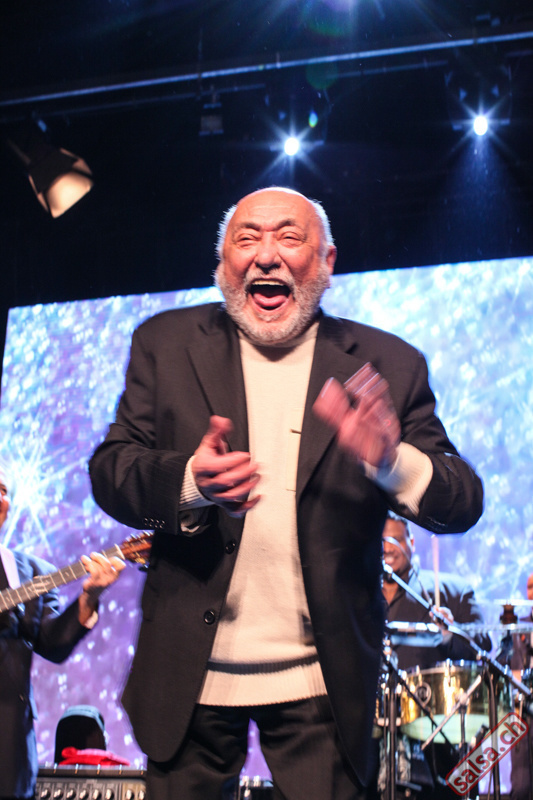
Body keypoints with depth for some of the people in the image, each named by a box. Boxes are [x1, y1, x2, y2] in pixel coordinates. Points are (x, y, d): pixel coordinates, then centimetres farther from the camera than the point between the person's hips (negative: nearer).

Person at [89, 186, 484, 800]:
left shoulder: (388, 365, 0)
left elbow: (463, 504, -4)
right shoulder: (167, 344, 3)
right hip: (189, 676, 1)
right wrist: (187, 480, -24)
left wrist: (392, 461, -26)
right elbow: (109, 472, -2)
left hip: (320, 686, -1)